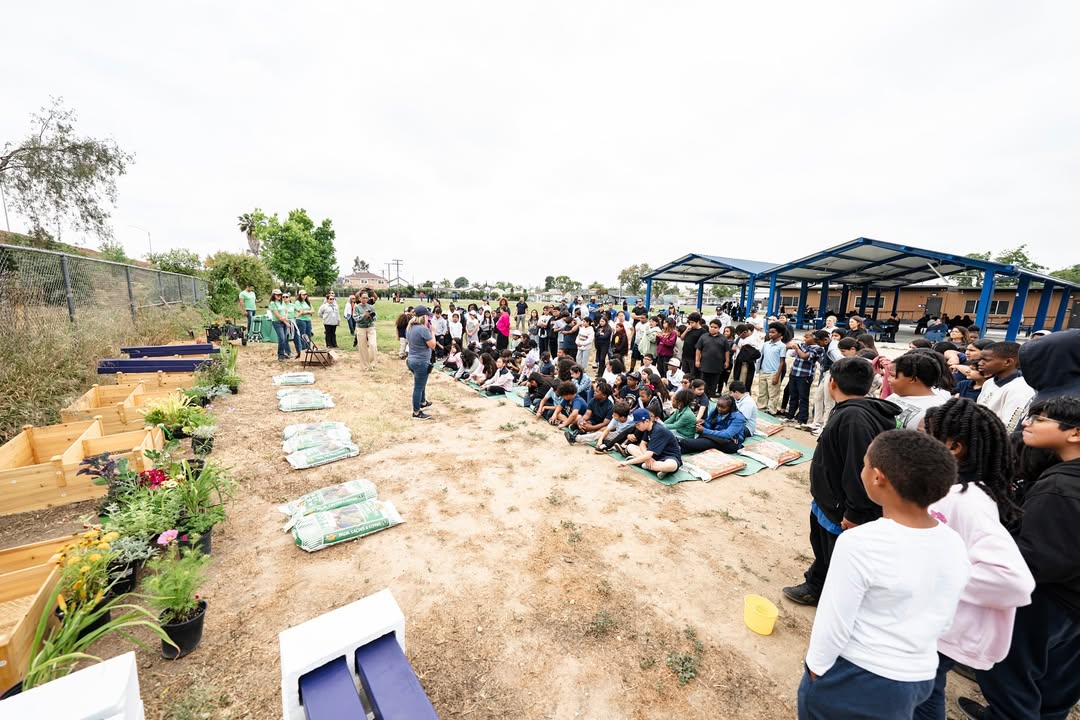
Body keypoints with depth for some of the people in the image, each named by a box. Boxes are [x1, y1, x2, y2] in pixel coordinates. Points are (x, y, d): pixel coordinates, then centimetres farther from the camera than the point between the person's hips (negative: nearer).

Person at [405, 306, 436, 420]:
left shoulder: (409, 327, 6)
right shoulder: (423, 329, -22)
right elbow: (432, 345, -17)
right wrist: (432, 332, -6)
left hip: (412, 360, 10)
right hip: (421, 362, -9)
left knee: (420, 384, 27)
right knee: (418, 387, 1)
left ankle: (423, 403, 45)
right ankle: (416, 413, 12)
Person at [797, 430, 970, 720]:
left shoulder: (859, 544, -30)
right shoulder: (954, 545, -10)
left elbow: (833, 625, -21)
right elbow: (942, 620, 5)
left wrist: (815, 669, -3)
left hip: (856, 679, -5)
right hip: (920, 678, 6)